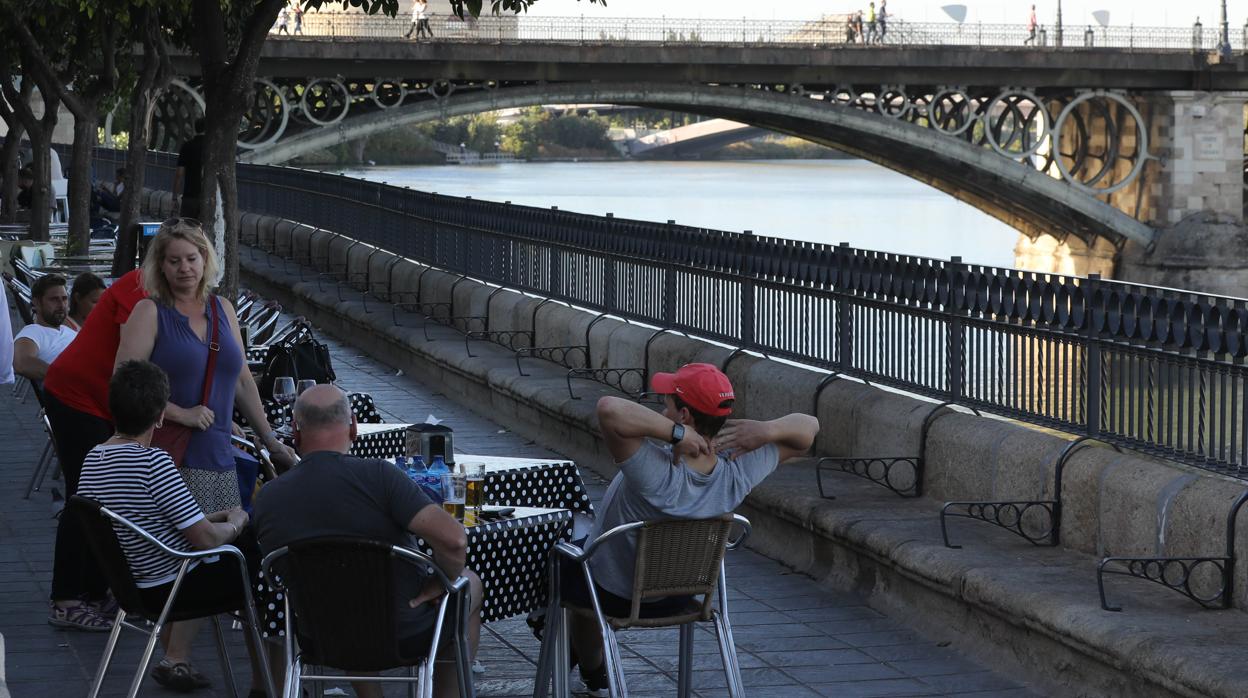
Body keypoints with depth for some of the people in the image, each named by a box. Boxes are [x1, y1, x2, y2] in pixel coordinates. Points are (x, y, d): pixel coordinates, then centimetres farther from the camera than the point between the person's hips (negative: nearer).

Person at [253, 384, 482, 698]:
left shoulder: (266, 498, -12)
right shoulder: (377, 475, -25)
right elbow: (452, 538, -32)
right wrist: (444, 582, -12)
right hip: (408, 634, -4)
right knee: (469, 583, 26)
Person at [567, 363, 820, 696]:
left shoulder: (657, 474, -45)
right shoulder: (738, 472, -28)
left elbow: (609, 409, -60)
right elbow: (808, 428, -15)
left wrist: (676, 433, -52)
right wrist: (766, 430, -34)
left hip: (611, 593, -5)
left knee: (563, 555, 30)